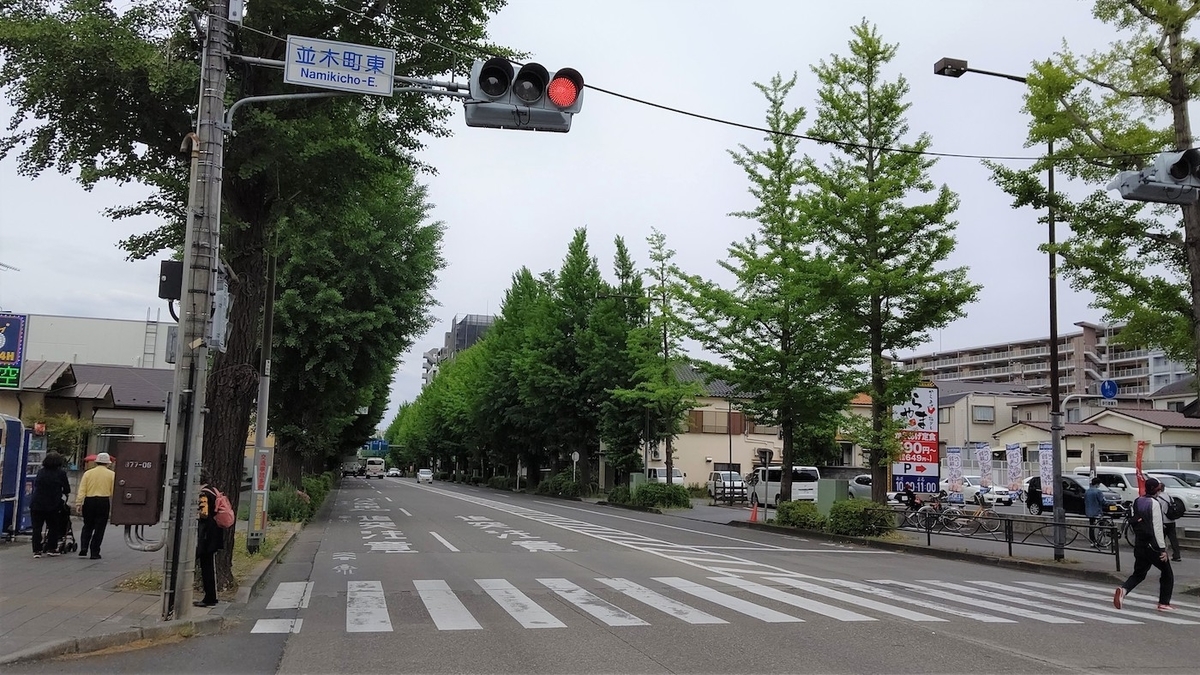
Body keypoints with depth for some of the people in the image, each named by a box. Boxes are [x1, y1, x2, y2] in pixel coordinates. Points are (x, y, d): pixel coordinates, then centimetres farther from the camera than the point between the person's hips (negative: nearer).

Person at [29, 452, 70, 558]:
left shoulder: (40, 472, 3)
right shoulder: (61, 473, -6)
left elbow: (34, 484, 15)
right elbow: (67, 490, 0)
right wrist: (61, 492, 23)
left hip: (36, 504, 2)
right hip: (53, 505, -2)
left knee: (37, 528, 7)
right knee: (53, 527, 12)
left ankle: (37, 550, 4)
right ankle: (51, 548, 10)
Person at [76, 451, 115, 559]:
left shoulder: (88, 473, 5)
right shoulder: (111, 474, 0)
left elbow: (82, 490, -2)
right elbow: (113, 492, -1)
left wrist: (78, 503, -1)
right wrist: (113, 506, 8)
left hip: (89, 501, 2)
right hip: (103, 501, -2)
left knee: (87, 526, 17)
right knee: (99, 528, 4)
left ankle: (83, 548, 2)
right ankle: (94, 552, 4)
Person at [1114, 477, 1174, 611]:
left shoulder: (1137, 502, 7)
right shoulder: (1154, 503, -16)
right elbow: (1157, 528, -18)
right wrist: (1163, 549, -15)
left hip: (1139, 544, 7)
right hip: (1152, 545, -6)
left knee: (1139, 574, 14)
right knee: (1167, 573, 13)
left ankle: (1123, 590, -11)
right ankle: (1164, 603, 14)